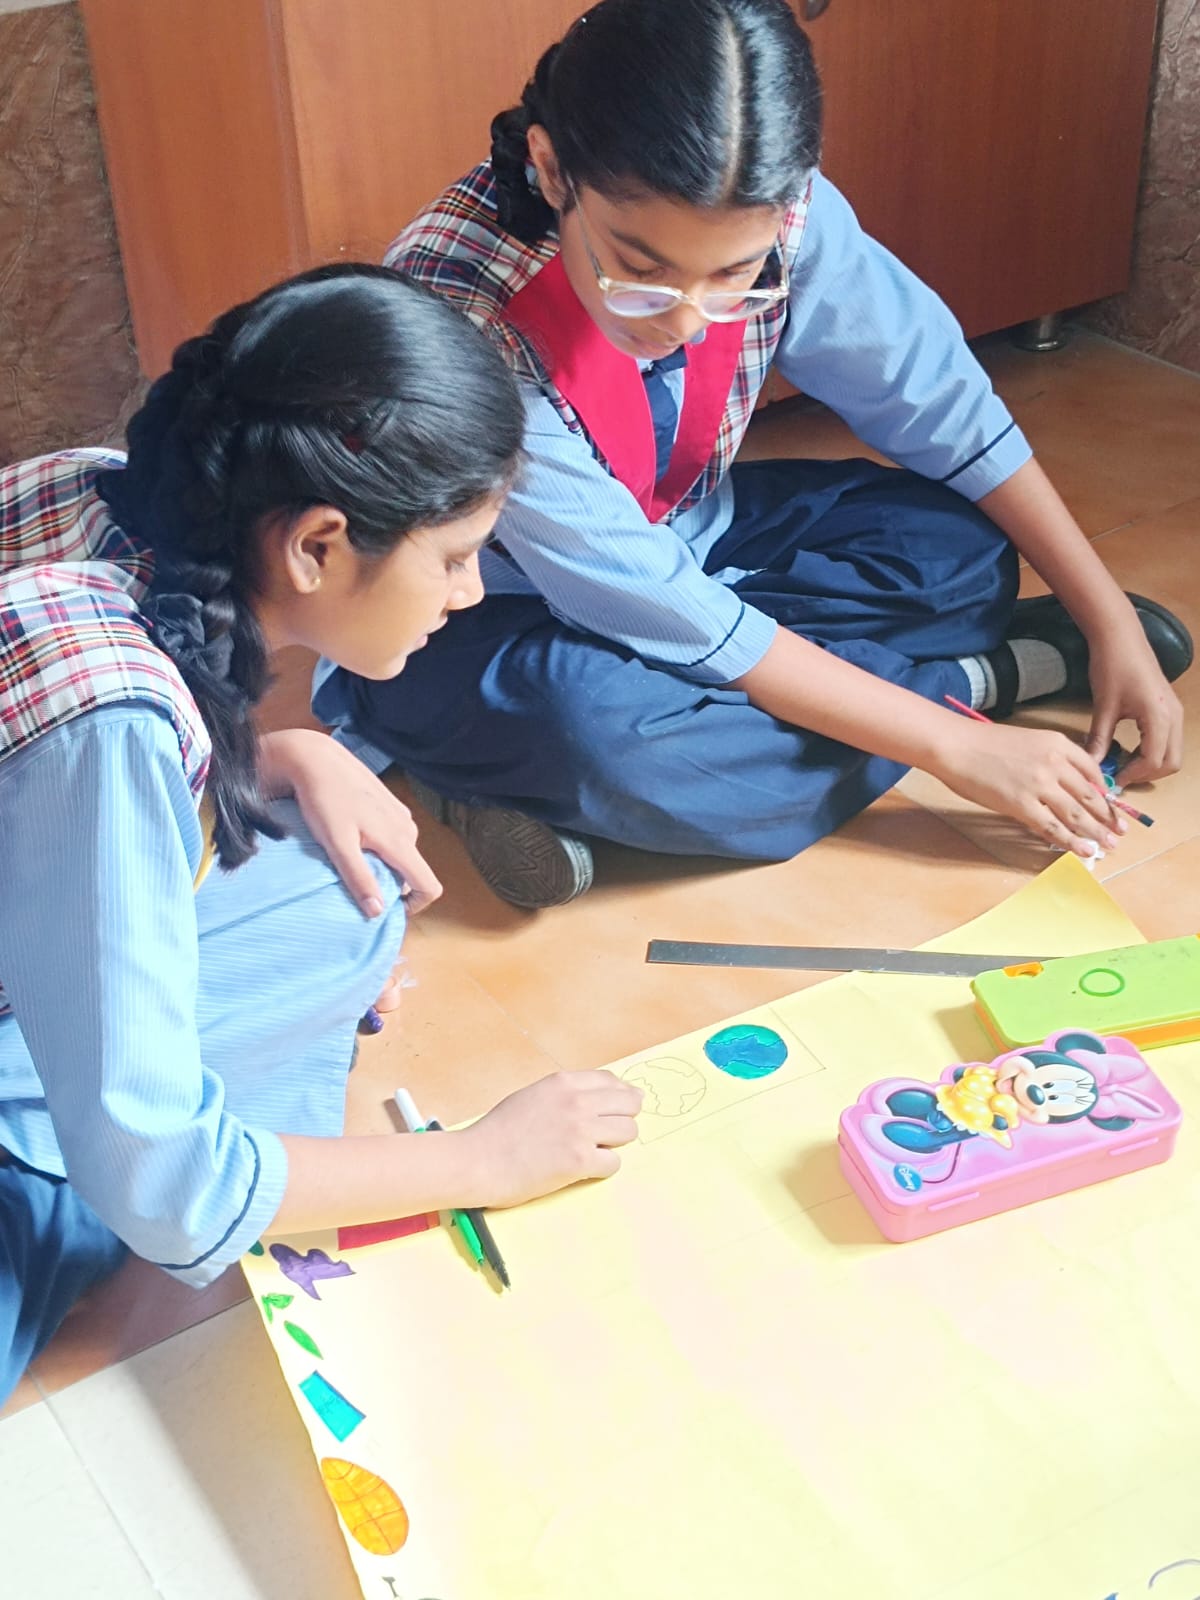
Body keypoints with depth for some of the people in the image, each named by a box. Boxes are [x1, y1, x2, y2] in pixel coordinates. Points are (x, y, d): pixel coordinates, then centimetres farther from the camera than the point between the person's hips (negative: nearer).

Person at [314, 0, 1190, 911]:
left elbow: (944, 407, -7)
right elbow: (666, 618, -32)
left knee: (959, 545, -7)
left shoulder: (778, 215, -22)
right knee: (589, 727, -37)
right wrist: (955, 745, -28)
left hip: (674, 537, 6)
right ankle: (987, 675, -11)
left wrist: (1111, 622, -8)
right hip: (472, 624, -5)